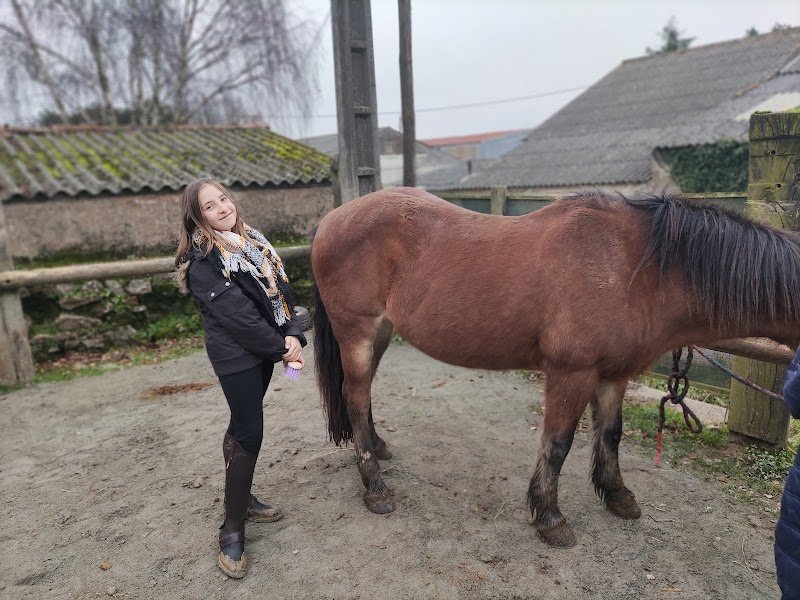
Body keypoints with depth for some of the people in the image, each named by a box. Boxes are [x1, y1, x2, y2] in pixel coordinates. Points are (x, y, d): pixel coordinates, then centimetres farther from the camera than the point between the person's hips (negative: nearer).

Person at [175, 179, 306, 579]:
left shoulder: (252, 239, 7)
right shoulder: (203, 261, -16)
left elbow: (281, 289, 4)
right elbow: (237, 316, -20)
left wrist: (293, 334, -10)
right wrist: (281, 348, -14)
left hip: (265, 347, 8)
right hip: (236, 354, -7)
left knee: (243, 425, 19)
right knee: (249, 433, -6)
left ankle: (240, 498, 35)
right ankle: (232, 532, 7)